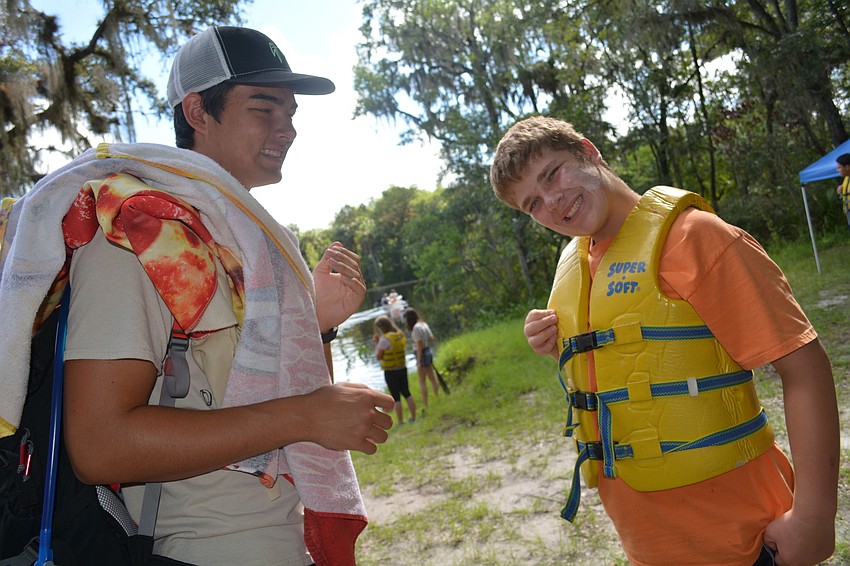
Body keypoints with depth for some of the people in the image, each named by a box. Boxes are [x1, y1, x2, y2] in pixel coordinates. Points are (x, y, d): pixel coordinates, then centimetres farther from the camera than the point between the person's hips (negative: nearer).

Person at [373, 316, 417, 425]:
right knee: (406, 393, 15)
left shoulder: (385, 339, -19)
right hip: (403, 368, 7)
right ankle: (413, 418, 19)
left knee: (396, 398, 1)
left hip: (390, 371, -7)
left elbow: (378, 356, -13)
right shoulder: (401, 335, 4)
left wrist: (376, 343, -2)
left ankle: (400, 422, 4)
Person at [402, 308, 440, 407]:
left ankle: (425, 404, 4)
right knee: (431, 378, 17)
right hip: (429, 352, 8)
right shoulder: (424, 324, 5)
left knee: (422, 381, 0)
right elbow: (432, 339, 11)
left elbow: (419, 345, -21)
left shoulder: (416, 328, -19)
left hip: (422, 354, -8)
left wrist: (419, 361, -19)